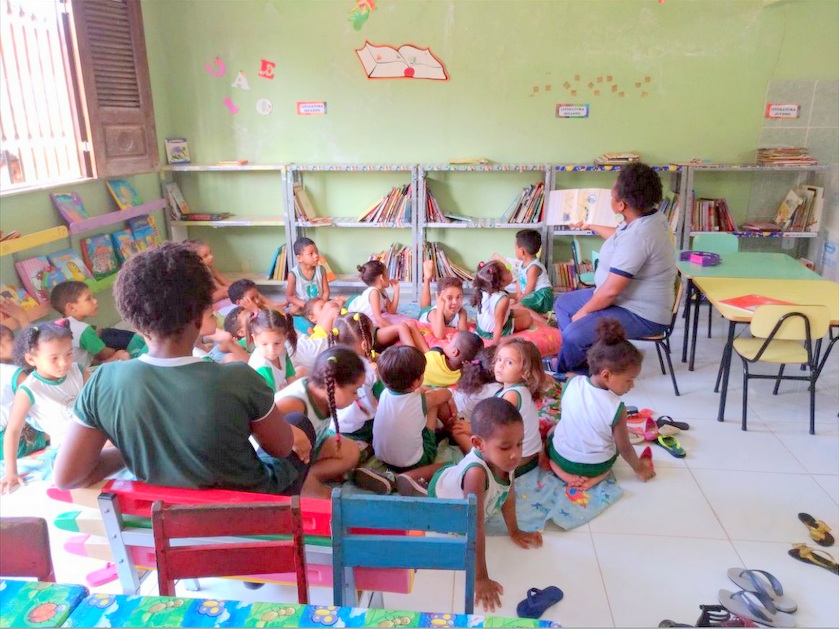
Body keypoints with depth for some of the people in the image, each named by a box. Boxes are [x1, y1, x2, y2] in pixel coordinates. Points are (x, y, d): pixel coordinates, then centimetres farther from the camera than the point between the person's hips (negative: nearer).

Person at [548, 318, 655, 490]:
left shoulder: (572, 383, -17)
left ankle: (563, 472, 7)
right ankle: (597, 476, 5)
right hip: (596, 466, 0)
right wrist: (639, 468, 8)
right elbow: (624, 448, -12)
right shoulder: (616, 408, -27)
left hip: (560, 456, 1)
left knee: (553, 429, 31)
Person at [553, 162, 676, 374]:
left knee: (573, 335, -26)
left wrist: (583, 312, -13)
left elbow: (611, 290, -28)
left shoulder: (638, 235, -31)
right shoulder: (647, 216, 1)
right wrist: (592, 226, 43)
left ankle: (562, 371, 8)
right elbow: (619, 236, 27)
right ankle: (579, 361, 15)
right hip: (625, 298, 11)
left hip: (642, 315, -11)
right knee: (563, 303, 15)